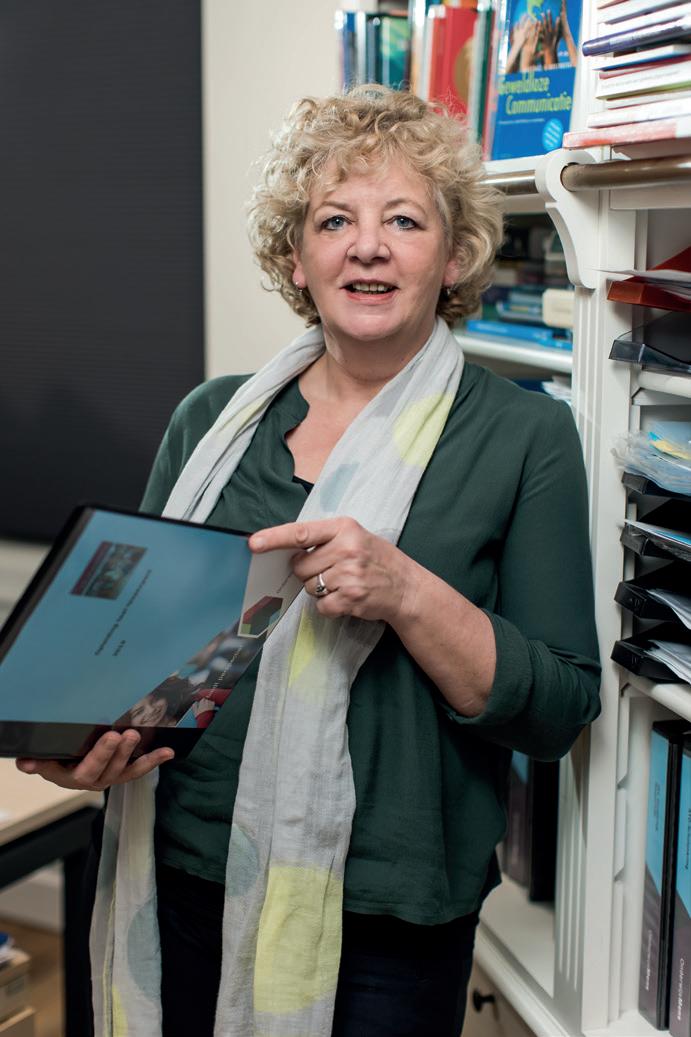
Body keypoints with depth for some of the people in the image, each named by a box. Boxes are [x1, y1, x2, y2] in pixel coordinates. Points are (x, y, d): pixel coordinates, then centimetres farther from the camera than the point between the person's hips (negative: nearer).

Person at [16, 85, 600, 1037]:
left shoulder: (525, 437, -5)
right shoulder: (212, 420, 4)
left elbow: (561, 711, -8)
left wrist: (407, 593, -23)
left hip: (384, 920, -3)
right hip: (184, 879, 3)